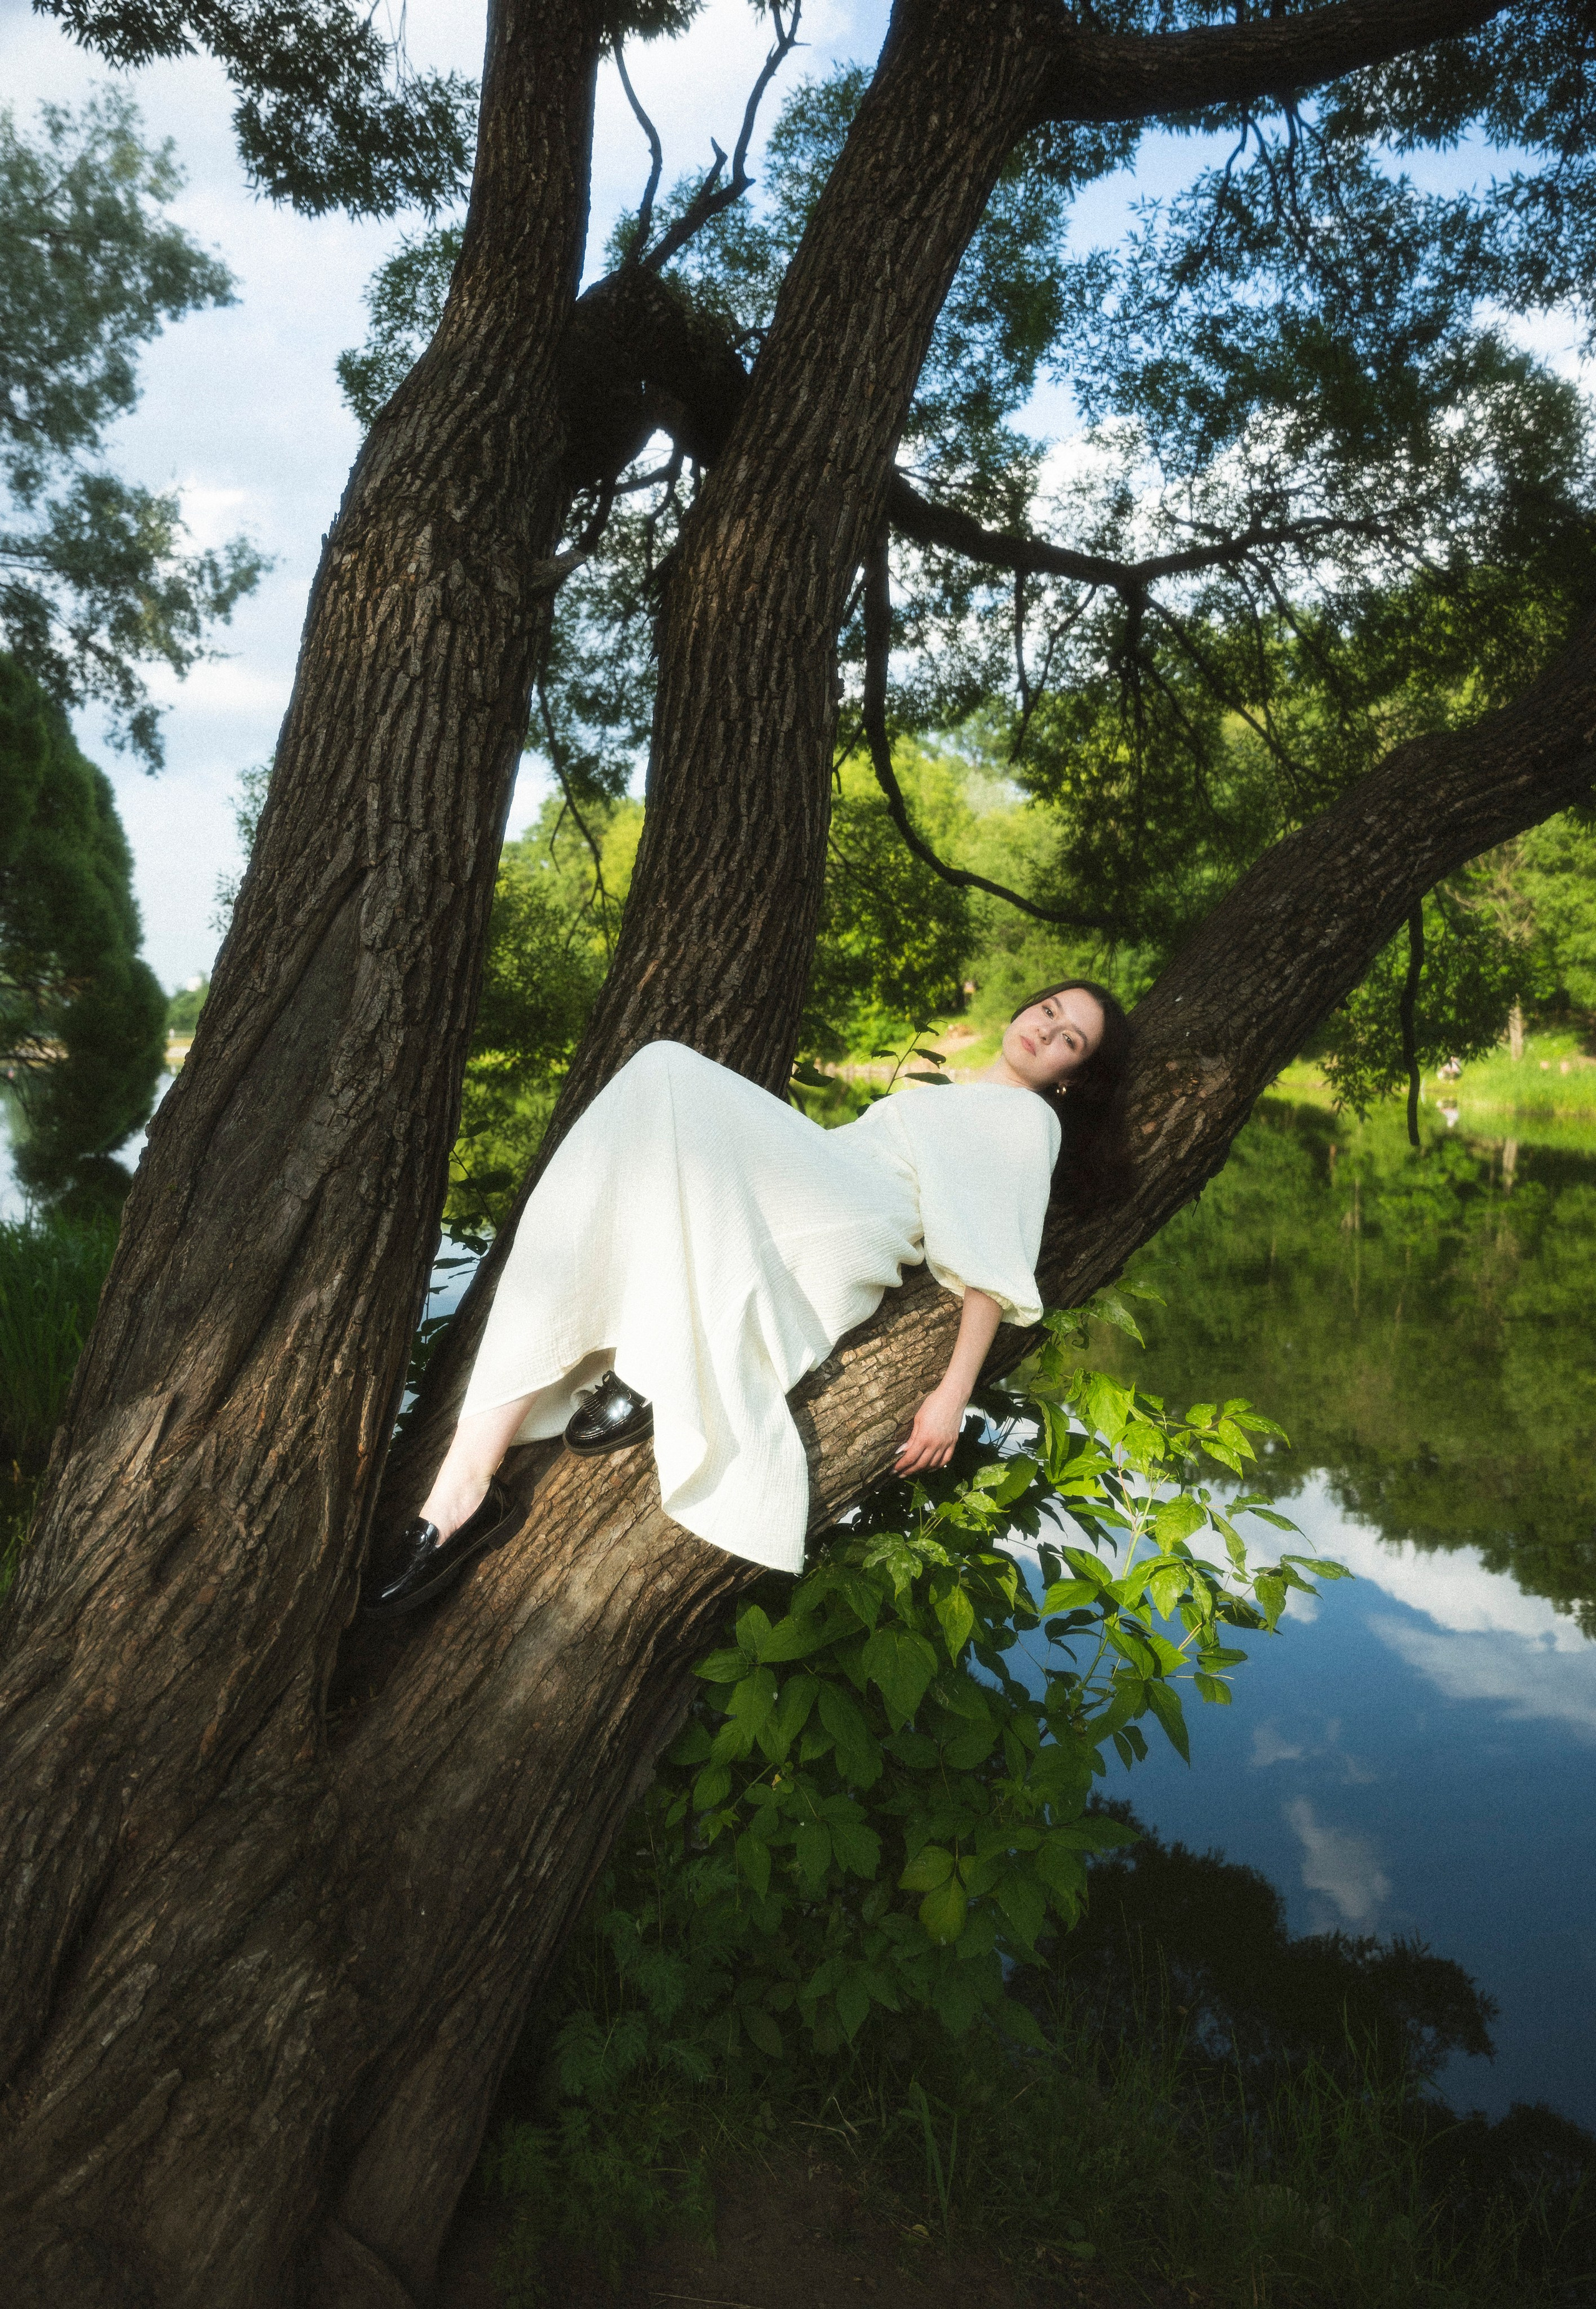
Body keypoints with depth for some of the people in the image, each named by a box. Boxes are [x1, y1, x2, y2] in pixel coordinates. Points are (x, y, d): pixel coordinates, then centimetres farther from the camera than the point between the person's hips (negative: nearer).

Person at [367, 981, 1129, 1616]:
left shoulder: (1029, 1118, 14)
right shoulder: (940, 1098, 38)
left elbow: (995, 1266, -1)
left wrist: (953, 1394, -9)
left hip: (846, 1242, -7)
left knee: (673, 1078, -25)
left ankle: (653, 1369, -25)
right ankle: (466, 1482, -30)